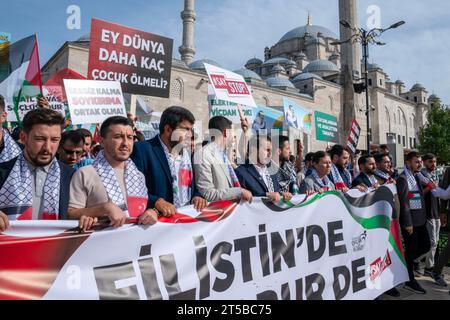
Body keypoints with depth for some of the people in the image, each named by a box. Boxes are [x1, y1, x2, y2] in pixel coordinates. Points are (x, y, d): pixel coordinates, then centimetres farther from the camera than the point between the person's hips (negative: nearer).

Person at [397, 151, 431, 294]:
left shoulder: (416, 177, 13)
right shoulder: (403, 178, -15)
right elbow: (404, 202, -19)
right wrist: (408, 223, -19)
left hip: (420, 219, 8)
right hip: (410, 220, -8)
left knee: (425, 246, 13)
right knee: (411, 249, 1)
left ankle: (406, 261, 32)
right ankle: (410, 280, 15)